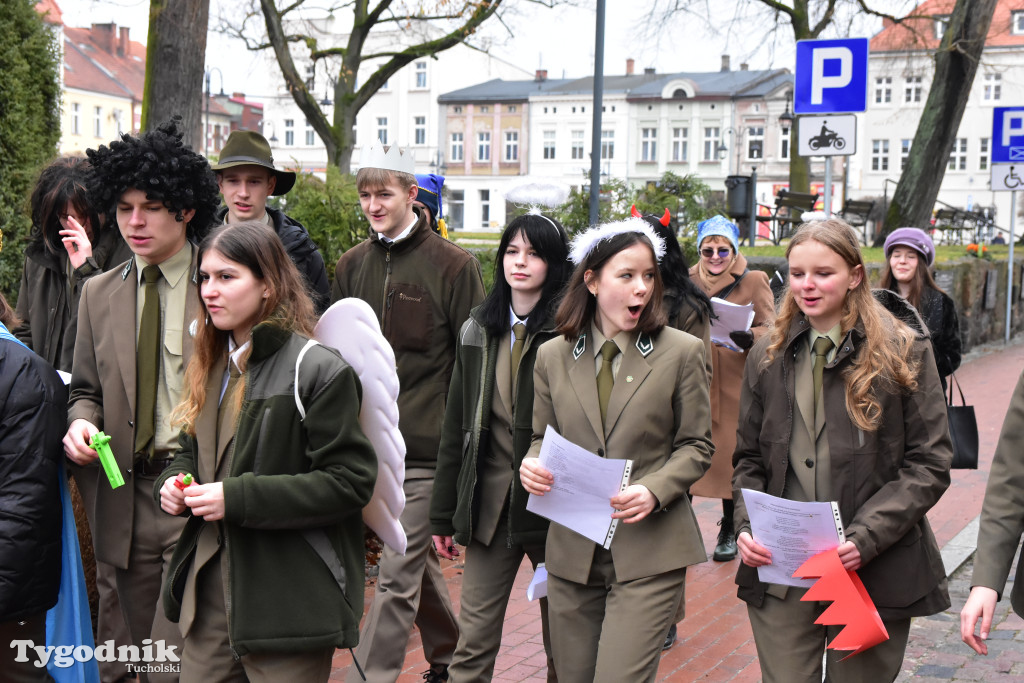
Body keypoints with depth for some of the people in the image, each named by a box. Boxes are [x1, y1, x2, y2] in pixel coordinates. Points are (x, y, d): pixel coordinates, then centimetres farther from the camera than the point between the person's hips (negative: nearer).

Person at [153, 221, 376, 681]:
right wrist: (172, 483, 1)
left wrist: (238, 498, -21)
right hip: (210, 590, 7)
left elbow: (349, 481, -17)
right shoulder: (211, 367, 12)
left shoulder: (318, 370, -13)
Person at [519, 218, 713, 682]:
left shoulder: (682, 352, -2)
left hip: (649, 553, -3)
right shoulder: (553, 356, 6)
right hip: (571, 552, 3)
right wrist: (532, 466, -10)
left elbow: (696, 445, 1)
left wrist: (654, 490, -17)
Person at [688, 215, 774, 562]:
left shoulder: (754, 281, 2)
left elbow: (770, 327, -4)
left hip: (733, 381, -2)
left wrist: (749, 336, -25)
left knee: (731, 454, 1)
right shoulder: (688, 280, 11)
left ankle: (729, 532, 15)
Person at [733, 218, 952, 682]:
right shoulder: (768, 357, 9)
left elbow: (930, 465, -4)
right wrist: (747, 527, -5)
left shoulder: (904, 353, -1)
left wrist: (866, 537, -17)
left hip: (875, 575, -2)